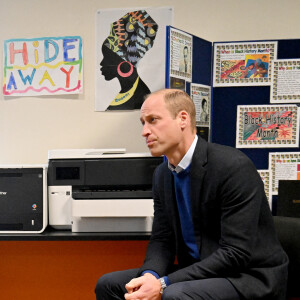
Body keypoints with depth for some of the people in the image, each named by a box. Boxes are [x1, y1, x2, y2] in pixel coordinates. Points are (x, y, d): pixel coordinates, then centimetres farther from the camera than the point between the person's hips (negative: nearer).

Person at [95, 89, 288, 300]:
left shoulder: (234, 167, -21)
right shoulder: (162, 174, 3)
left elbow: (236, 253, -23)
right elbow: (162, 239, 6)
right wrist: (149, 275, -15)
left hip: (249, 275, -7)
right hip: (198, 273, 7)